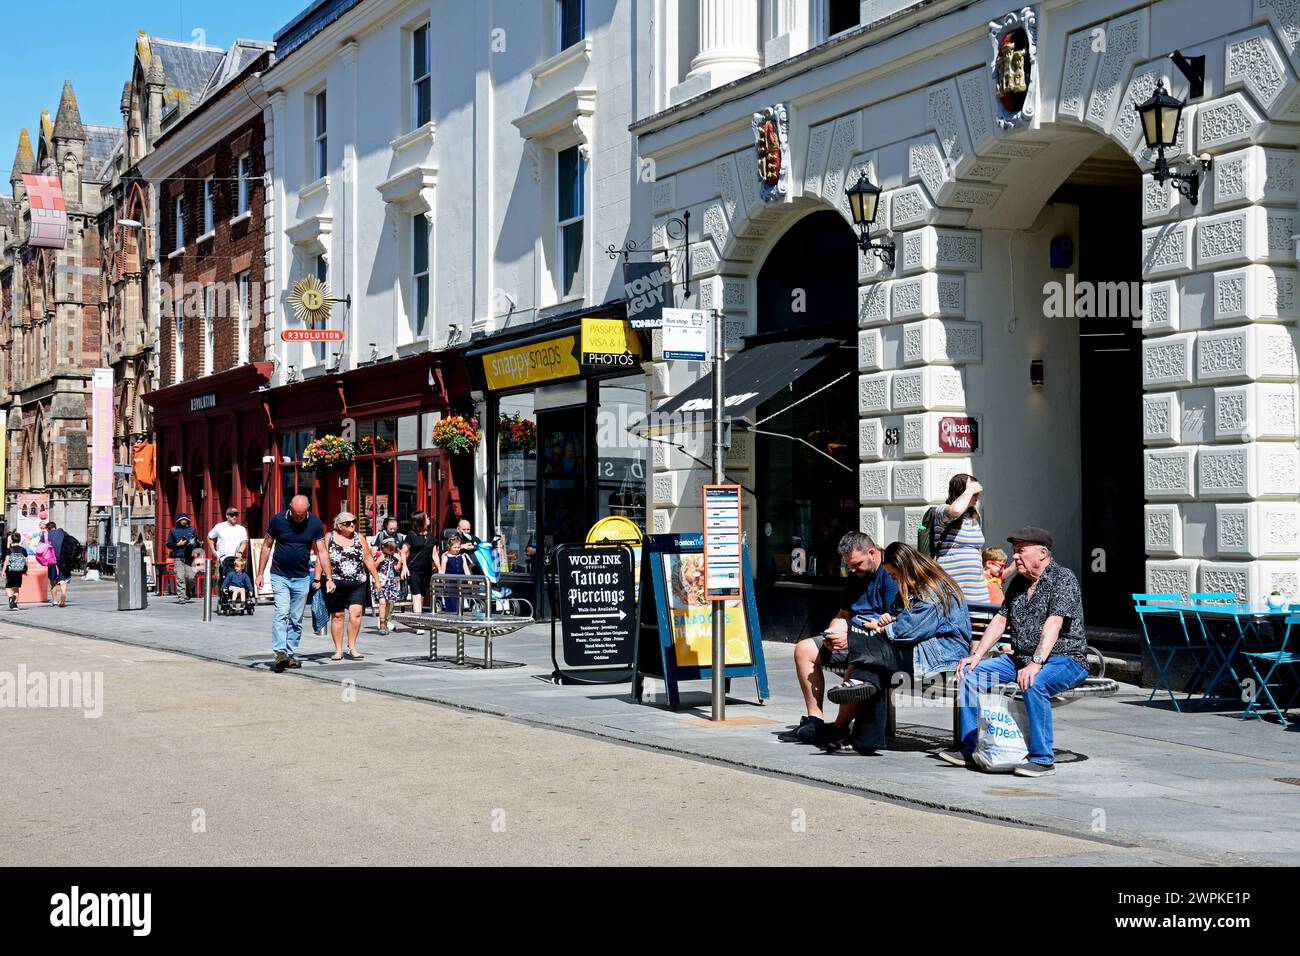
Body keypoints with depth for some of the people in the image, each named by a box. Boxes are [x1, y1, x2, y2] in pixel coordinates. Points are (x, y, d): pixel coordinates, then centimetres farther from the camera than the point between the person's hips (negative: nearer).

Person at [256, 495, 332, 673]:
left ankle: (291, 654, 15)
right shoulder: (278, 520, -9)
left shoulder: (315, 523, -6)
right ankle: (280, 653, -22)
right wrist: (260, 574, 1)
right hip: (280, 576, -2)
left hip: (302, 578, 2)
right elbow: (267, 546, 2)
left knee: (296, 619, 7)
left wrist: (329, 578, -9)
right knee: (282, 613, -16)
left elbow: (322, 551, -2)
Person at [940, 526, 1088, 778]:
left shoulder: (1063, 578, -12)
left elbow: (1053, 625, -24)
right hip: (1020, 658, 8)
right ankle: (970, 750, 1)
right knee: (972, 674, -5)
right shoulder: (1018, 582, 15)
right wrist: (977, 654, 2)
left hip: (1066, 659, -8)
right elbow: (1000, 620, 15)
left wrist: (1036, 664, -35)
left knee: (1033, 683, -38)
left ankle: (1042, 758, -26)